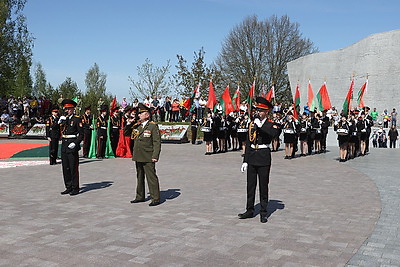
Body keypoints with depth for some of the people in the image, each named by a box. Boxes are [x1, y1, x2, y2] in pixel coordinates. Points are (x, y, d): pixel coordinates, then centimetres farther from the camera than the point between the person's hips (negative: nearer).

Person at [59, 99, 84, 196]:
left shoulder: (77, 119, -4)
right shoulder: (63, 119, 14)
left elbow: (81, 134, -7)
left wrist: (75, 143, -18)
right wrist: (60, 122, -2)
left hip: (72, 147, -6)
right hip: (64, 146, 6)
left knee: (74, 168, -2)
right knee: (65, 168, 10)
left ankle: (75, 188, 6)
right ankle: (69, 187, 19)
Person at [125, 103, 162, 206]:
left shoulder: (153, 126, -7)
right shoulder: (136, 126, 11)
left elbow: (157, 142, -11)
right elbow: (126, 133, 23)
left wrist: (155, 156, -18)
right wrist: (129, 123, 5)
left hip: (148, 158, -7)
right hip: (138, 156, 7)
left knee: (151, 177, -4)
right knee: (139, 177, 16)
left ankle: (155, 199, 2)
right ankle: (140, 197, 28)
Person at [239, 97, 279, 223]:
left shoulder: (271, 125, -4)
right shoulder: (252, 124, 10)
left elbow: (274, 133, -29)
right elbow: (248, 143, 11)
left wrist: (260, 125, -27)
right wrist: (245, 161, 9)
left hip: (264, 158, -4)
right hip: (252, 158, 5)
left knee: (263, 185, 3)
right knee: (250, 185, 9)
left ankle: (263, 213, 12)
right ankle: (250, 210, 20)